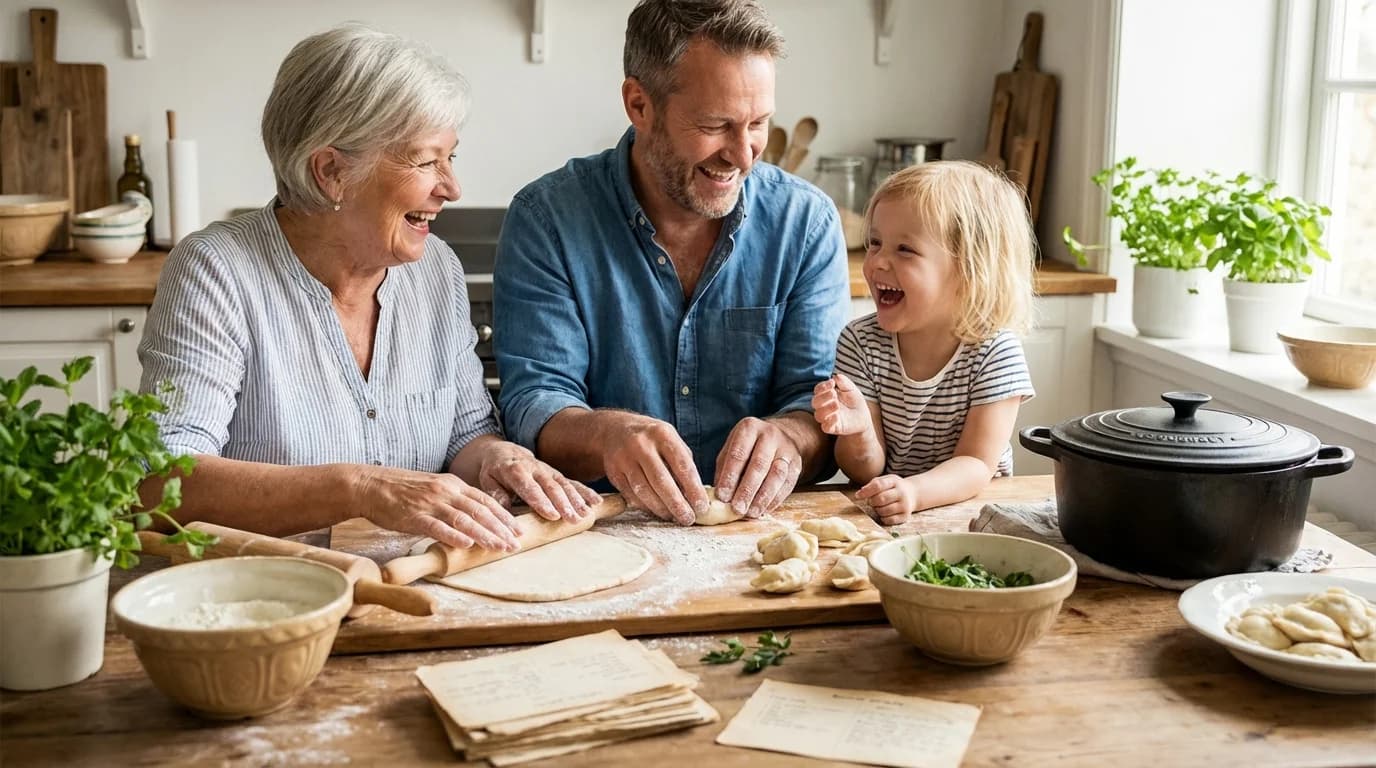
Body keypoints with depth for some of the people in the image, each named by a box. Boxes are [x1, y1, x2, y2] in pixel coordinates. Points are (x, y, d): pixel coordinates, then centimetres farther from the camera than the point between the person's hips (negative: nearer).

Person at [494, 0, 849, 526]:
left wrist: (786, 437, -26)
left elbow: (818, 390, -2)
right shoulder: (546, 220, -5)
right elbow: (534, 404, -9)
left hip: (763, 529, 1)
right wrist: (608, 435, -32)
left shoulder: (807, 221, 2)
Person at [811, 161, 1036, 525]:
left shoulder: (995, 352, -11)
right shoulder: (860, 342, -5)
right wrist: (859, 434, -27)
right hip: (879, 518, 2)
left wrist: (914, 492, -32)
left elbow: (976, 464, -14)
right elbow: (866, 471, -5)